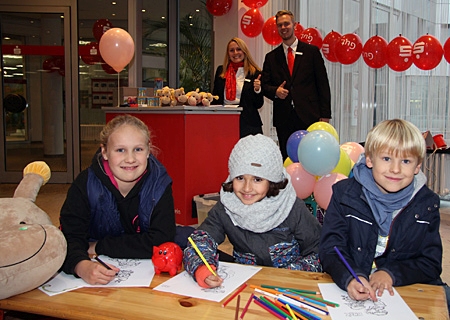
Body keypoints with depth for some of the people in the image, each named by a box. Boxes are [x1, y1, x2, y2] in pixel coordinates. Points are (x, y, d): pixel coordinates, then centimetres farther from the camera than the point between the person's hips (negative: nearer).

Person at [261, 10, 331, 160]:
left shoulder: (312, 51, 7)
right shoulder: (271, 57, 13)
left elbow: (323, 84, 4)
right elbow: (264, 85, 13)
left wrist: (325, 114, -4)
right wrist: (275, 91, -11)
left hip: (309, 116, -2)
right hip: (283, 118, 2)